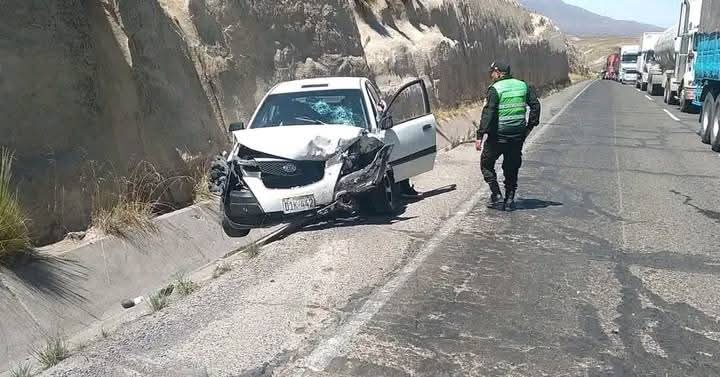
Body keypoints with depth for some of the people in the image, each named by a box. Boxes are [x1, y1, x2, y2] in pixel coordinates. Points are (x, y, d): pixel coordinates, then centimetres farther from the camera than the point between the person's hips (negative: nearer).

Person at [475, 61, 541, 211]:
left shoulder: (495, 89, -9)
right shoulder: (523, 86, 8)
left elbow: (488, 113, -17)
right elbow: (535, 105, 7)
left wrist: (480, 135, -18)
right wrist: (529, 126, 13)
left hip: (498, 135, -5)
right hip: (518, 135, 5)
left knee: (486, 164, 11)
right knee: (512, 168, 16)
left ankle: (497, 197, 5)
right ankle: (510, 200, 16)